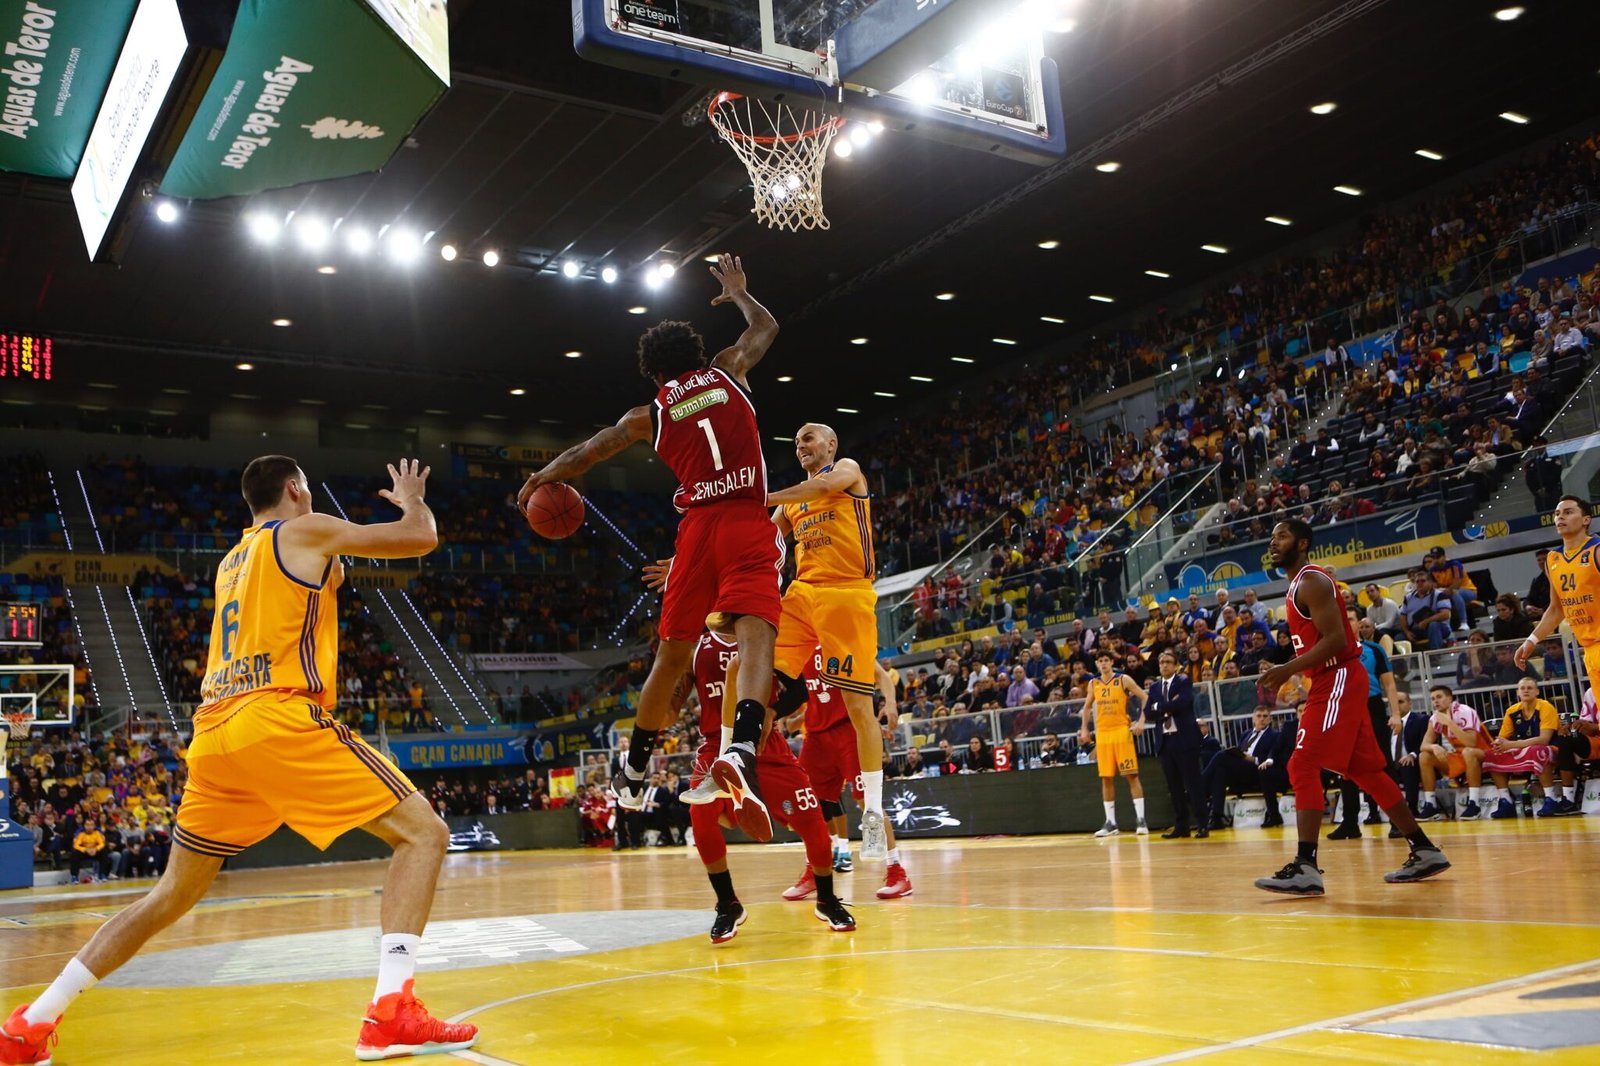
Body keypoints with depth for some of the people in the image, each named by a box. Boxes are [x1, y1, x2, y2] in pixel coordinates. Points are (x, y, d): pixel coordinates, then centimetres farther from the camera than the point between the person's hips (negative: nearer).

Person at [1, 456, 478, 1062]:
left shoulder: (231, 562, 27)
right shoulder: (305, 531, 7)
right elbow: (422, 538, 4)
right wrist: (411, 499, 24)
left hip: (214, 733, 8)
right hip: (279, 719, -8)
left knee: (175, 892, 22)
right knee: (424, 833, -5)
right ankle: (390, 1013, -20)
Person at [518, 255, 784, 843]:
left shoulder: (649, 415, 15)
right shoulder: (728, 372, 14)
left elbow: (583, 453, 25)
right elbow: (766, 326, 32)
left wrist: (540, 479, 43)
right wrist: (737, 293, 50)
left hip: (697, 528, 2)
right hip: (747, 522, -1)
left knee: (671, 652, 14)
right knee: (755, 634, -17)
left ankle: (633, 772, 27)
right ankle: (741, 749, -42)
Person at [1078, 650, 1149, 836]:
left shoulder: (1123, 680, -2)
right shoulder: (1093, 684, 10)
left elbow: (1145, 698, -3)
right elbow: (1087, 707, 22)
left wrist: (1141, 721, -12)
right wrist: (1084, 729, 13)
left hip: (1121, 731, -4)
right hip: (1102, 734, 4)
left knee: (1132, 775, -6)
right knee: (1106, 778, 4)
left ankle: (1140, 819, -6)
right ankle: (1110, 822, 8)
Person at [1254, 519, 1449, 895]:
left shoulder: (1311, 581, -13)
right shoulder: (1300, 585, 17)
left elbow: (1336, 639, -22)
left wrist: (1288, 670, -24)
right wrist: (1287, 671, 16)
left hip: (1338, 681, -11)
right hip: (1333, 683, 11)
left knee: (1303, 767, -15)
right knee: (1364, 770, 14)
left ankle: (1305, 867, -19)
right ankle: (1424, 850, 22)